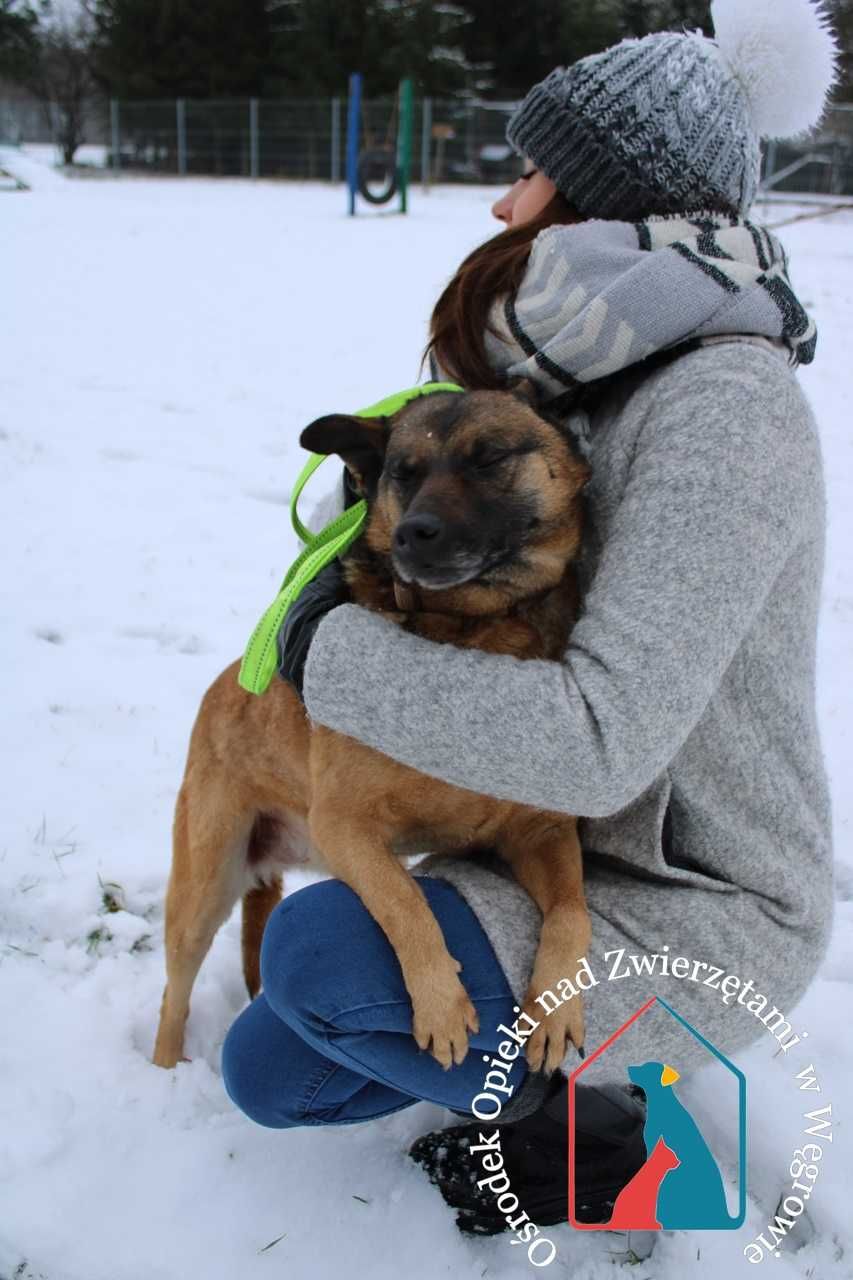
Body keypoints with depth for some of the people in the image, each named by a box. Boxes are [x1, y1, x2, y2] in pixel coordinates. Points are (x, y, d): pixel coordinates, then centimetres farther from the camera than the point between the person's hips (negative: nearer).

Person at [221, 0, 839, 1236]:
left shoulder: (726, 404, -27)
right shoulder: (597, 380, 3)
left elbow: (601, 736, -34)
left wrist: (337, 656, -23)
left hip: (701, 918, -8)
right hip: (573, 849, 8)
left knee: (313, 950, -27)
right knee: (269, 1071, 6)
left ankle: (571, 1132, -1)